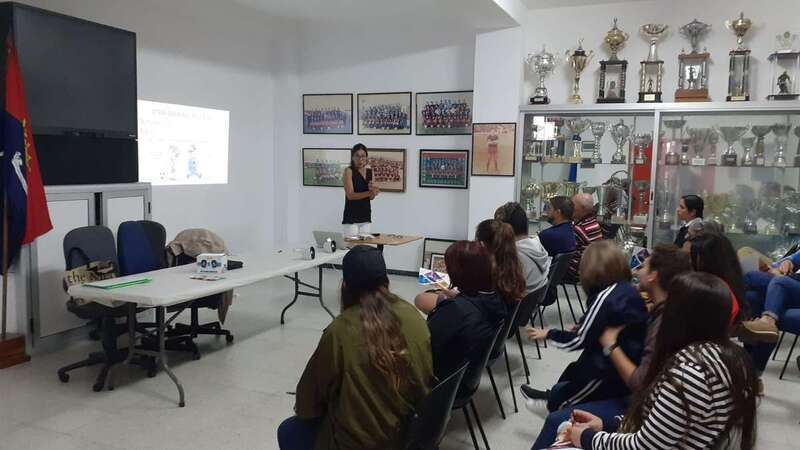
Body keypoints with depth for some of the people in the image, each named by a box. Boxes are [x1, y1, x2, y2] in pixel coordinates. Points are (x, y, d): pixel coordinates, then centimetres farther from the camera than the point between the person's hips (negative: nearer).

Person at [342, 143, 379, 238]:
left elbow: (371, 197, 9)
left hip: (365, 215, 6)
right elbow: (350, 195, -17)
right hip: (351, 217, -6)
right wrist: (369, 192, -29)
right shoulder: (349, 171, -7)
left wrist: (372, 190, -14)